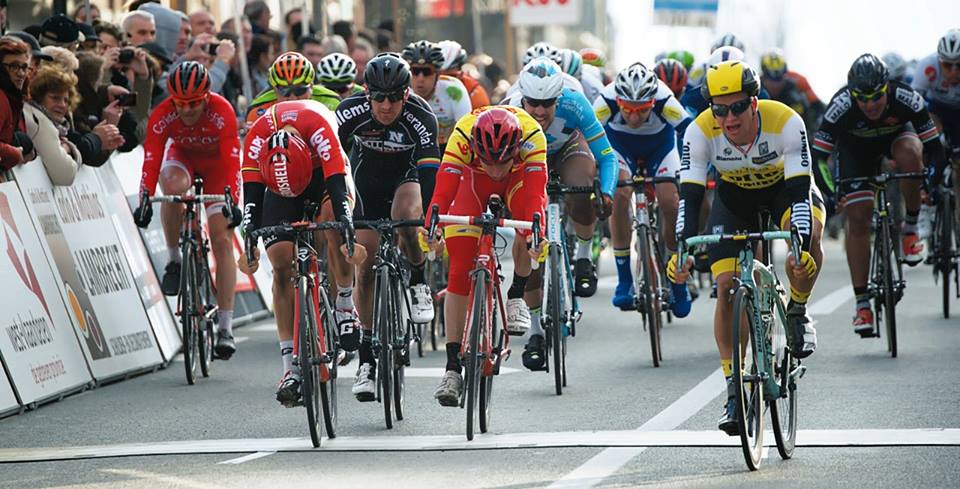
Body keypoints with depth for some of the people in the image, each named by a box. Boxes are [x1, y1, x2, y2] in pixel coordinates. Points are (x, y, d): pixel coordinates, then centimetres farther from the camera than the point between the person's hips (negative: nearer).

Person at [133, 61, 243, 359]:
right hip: (182, 156, 1)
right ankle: (174, 261, -16)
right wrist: (144, 200, -44)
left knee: (222, 240, -12)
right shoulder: (163, 115, -28)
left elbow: (232, 161, -37)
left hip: (217, 163, -1)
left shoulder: (221, 111, -33)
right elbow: (151, 161, -32)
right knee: (173, 187, -37)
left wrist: (232, 201, -49)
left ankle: (226, 327, -11)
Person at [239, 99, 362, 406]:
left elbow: (338, 187, -42)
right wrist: (249, 245, -45)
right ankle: (291, 367, -11)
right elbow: (252, 196, -33)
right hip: (277, 179, 2)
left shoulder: (319, 127, -40)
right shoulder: (256, 139, -34)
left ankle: (345, 305, -13)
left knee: (332, 217, -35)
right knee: (282, 265, -12)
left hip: (325, 173, -1)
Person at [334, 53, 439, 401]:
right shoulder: (351, 111, -29)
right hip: (368, 176, 1)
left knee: (405, 215, -36)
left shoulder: (420, 115, -32)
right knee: (366, 266, -4)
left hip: (408, 171, -1)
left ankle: (418, 283, -8)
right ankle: (367, 357, 5)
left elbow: (429, 171, -37)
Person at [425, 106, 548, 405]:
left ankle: (517, 295, -3)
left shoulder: (531, 134, -38)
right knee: (460, 270, -13)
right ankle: (453, 367, -10)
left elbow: (536, 192, -46)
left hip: (519, 177, 0)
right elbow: (444, 187, -44)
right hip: (474, 179, 0)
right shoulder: (463, 135, -38)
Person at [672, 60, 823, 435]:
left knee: (809, 235, -35)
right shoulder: (700, 132, -29)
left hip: (785, 187, -2)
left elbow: (799, 191, -36)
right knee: (727, 287, -13)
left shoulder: (786, 123, -34)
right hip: (734, 196, 2)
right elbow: (690, 196, -30)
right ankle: (734, 390, -4)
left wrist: (802, 247, -49)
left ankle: (798, 312, -7)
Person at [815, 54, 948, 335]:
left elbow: (934, 146, -28)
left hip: (896, 135, 0)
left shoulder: (907, 99, -34)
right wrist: (829, 191, -42)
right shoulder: (841, 106, -35)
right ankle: (862, 305, -6)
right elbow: (818, 155, -30)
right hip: (855, 147, 0)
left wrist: (932, 179, -43)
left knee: (909, 153, -36)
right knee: (857, 218, -12)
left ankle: (910, 229, -14)